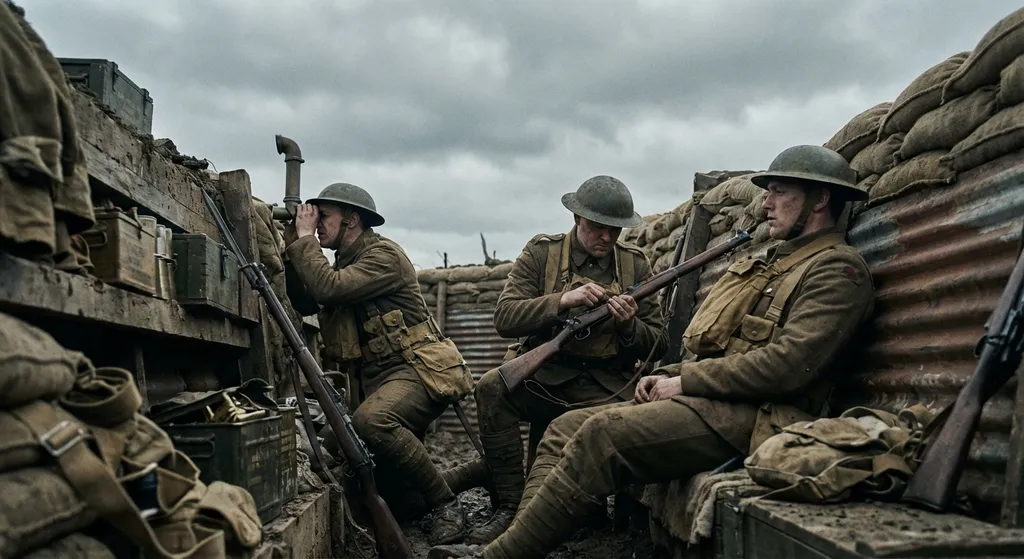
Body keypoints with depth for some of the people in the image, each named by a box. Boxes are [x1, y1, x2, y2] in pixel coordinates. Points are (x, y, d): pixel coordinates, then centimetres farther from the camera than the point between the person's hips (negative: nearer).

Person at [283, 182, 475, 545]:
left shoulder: (384, 255, -11)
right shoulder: (346, 263, 18)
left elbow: (328, 289, -23)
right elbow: (306, 303, 15)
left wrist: (306, 239, -10)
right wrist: (292, 247, 6)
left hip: (418, 371, -10)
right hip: (375, 379, 10)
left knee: (371, 421, -36)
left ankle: (445, 505, -21)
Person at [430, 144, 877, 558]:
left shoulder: (837, 269, -6)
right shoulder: (777, 262, 25)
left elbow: (788, 364, -20)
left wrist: (684, 382, -13)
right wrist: (668, 374, 9)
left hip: (751, 417, -10)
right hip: (710, 400, 10)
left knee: (602, 434, -27)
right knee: (565, 429, -1)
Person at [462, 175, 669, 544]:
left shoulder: (635, 265, 7)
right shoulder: (541, 253, 3)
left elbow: (657, 345, 7)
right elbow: (504, 318, -10)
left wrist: (628, 325, -15)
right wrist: (562, 301, -24)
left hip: (605, 386, 0)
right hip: (542, 376, 0)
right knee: (492, 387, -30)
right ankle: (509, 506, -18)